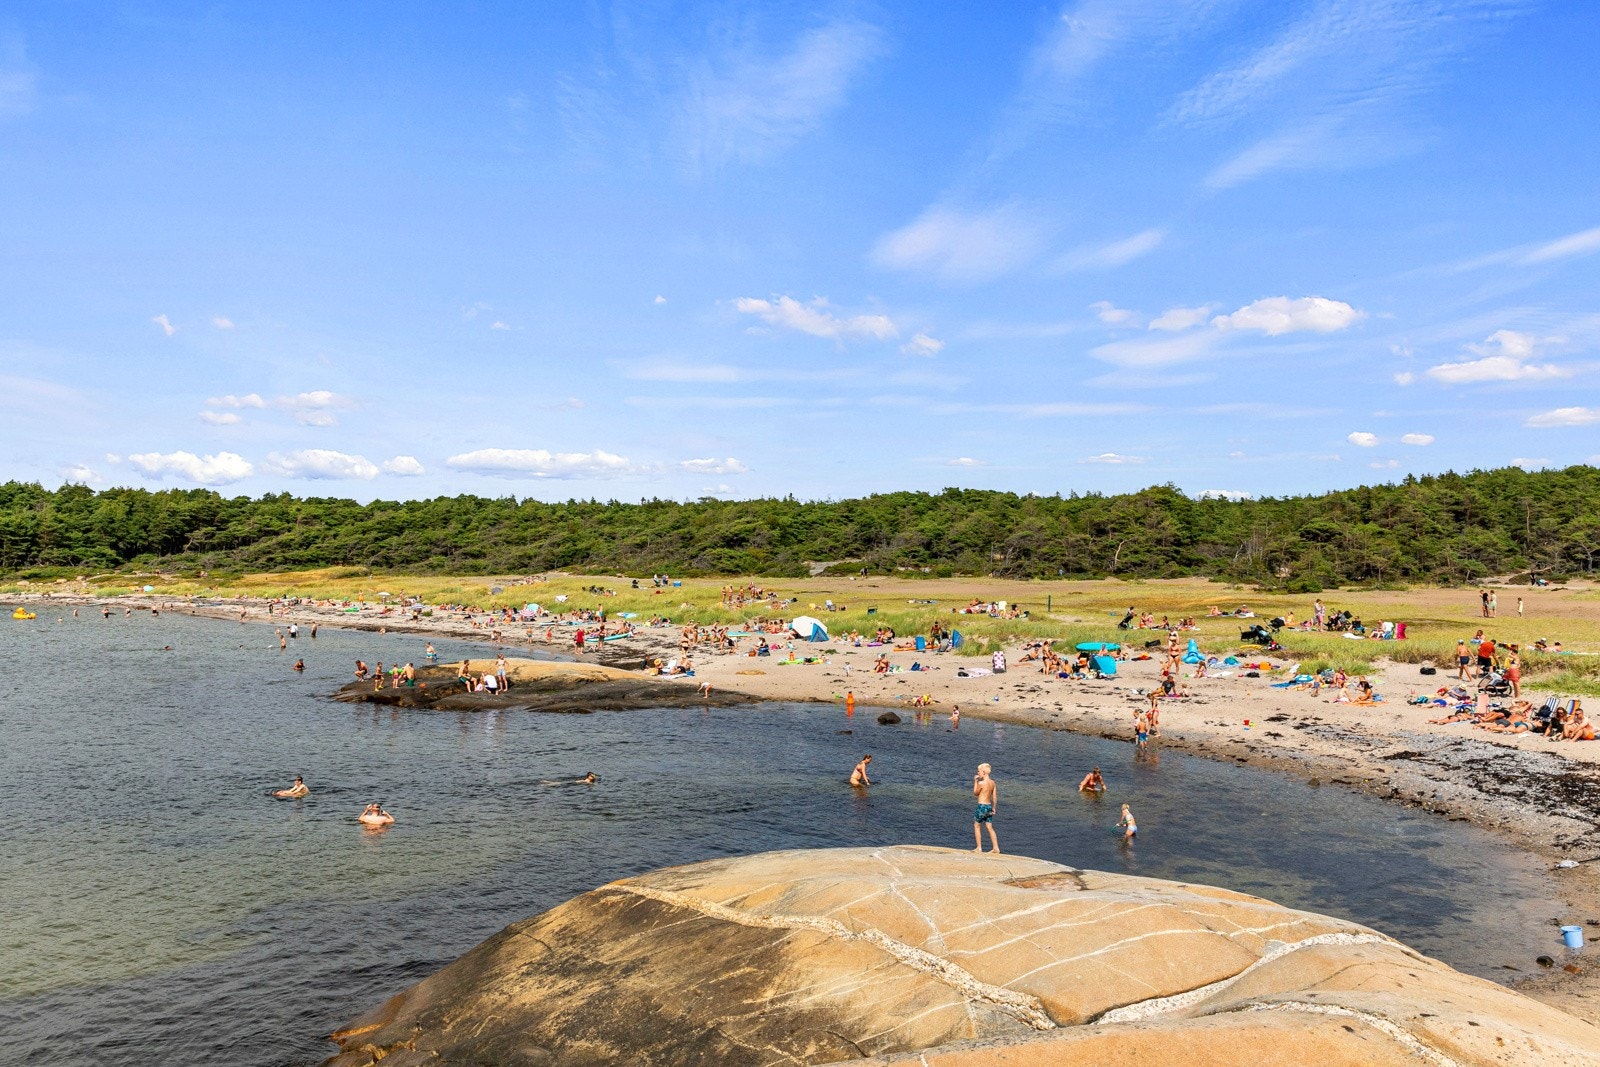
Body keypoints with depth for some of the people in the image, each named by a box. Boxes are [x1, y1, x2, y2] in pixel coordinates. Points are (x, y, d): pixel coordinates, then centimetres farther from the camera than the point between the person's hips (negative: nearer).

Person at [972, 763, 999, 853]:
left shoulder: (981, 783, -17)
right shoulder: (993, 783, 3)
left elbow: (975, 793, -1)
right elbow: (995, 797, 7)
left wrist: (975, 781, 3)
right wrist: (994, 808, 17)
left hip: (982, 806, -7)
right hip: (989, 806, 7)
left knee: (977, 826, 9)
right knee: (990, 828, 12)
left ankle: (979, 848, 10)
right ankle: (996, 848, 9)